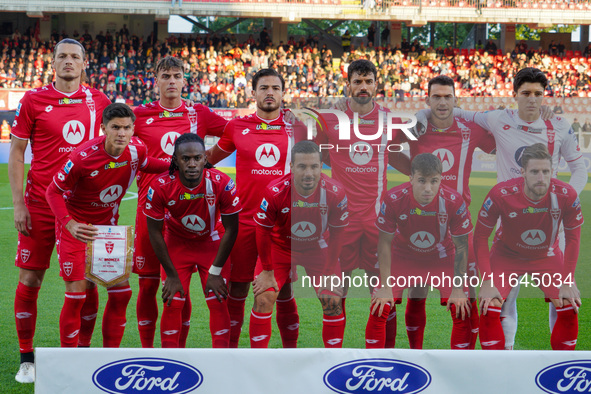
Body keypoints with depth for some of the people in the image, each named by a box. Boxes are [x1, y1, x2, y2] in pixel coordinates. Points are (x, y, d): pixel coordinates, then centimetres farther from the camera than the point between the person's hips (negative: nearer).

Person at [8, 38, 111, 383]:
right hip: (40, 202, -2)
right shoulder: (34, 100, 0)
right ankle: (27, 359, 11)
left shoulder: (98, 101, 6)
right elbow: (16, 154, 1)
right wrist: (18, 205, -6)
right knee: (31, 279, 0)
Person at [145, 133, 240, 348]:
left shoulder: (221, 184, -28)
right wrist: (171, 275, -10)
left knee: (217, 303, -4)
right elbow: (155, 233, -13)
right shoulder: (160, 187, -27)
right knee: (173, 304, -4)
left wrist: (215, 272, -11)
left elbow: (231, 229, -13)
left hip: (212, 243, 0)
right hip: (176, 243, 0)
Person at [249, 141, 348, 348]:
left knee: (333, 301, -7)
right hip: (280, 247, -1)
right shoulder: (275, 191, -30)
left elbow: (337, 233, -9)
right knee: (263, 298, -13)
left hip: (317, 248, 1)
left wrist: (331, 271, -6)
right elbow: (263, 231, -15)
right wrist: (267, 271, -10)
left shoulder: (335, 192, -25)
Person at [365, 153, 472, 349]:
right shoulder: (394, 199, -27)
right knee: (379, 309, -14)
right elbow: (385, 242, -13)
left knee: (463, 312, -13)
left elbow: (461, 246, -13)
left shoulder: (454, 201, -27)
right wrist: (385, 286, -14)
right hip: (403, 257, 0)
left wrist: (458, 289, -13)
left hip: (441, 259, 0)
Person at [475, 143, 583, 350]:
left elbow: (573, 238, -9)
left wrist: (568, 282, -12)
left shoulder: (566, 195, -26)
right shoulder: (501, 194, -30)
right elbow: (480, 236, -18)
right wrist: (487, 282, -22)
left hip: (547, 257, 2)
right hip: (506, 255, -1)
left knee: (570, 309, -12)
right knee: (489, 311, -19)